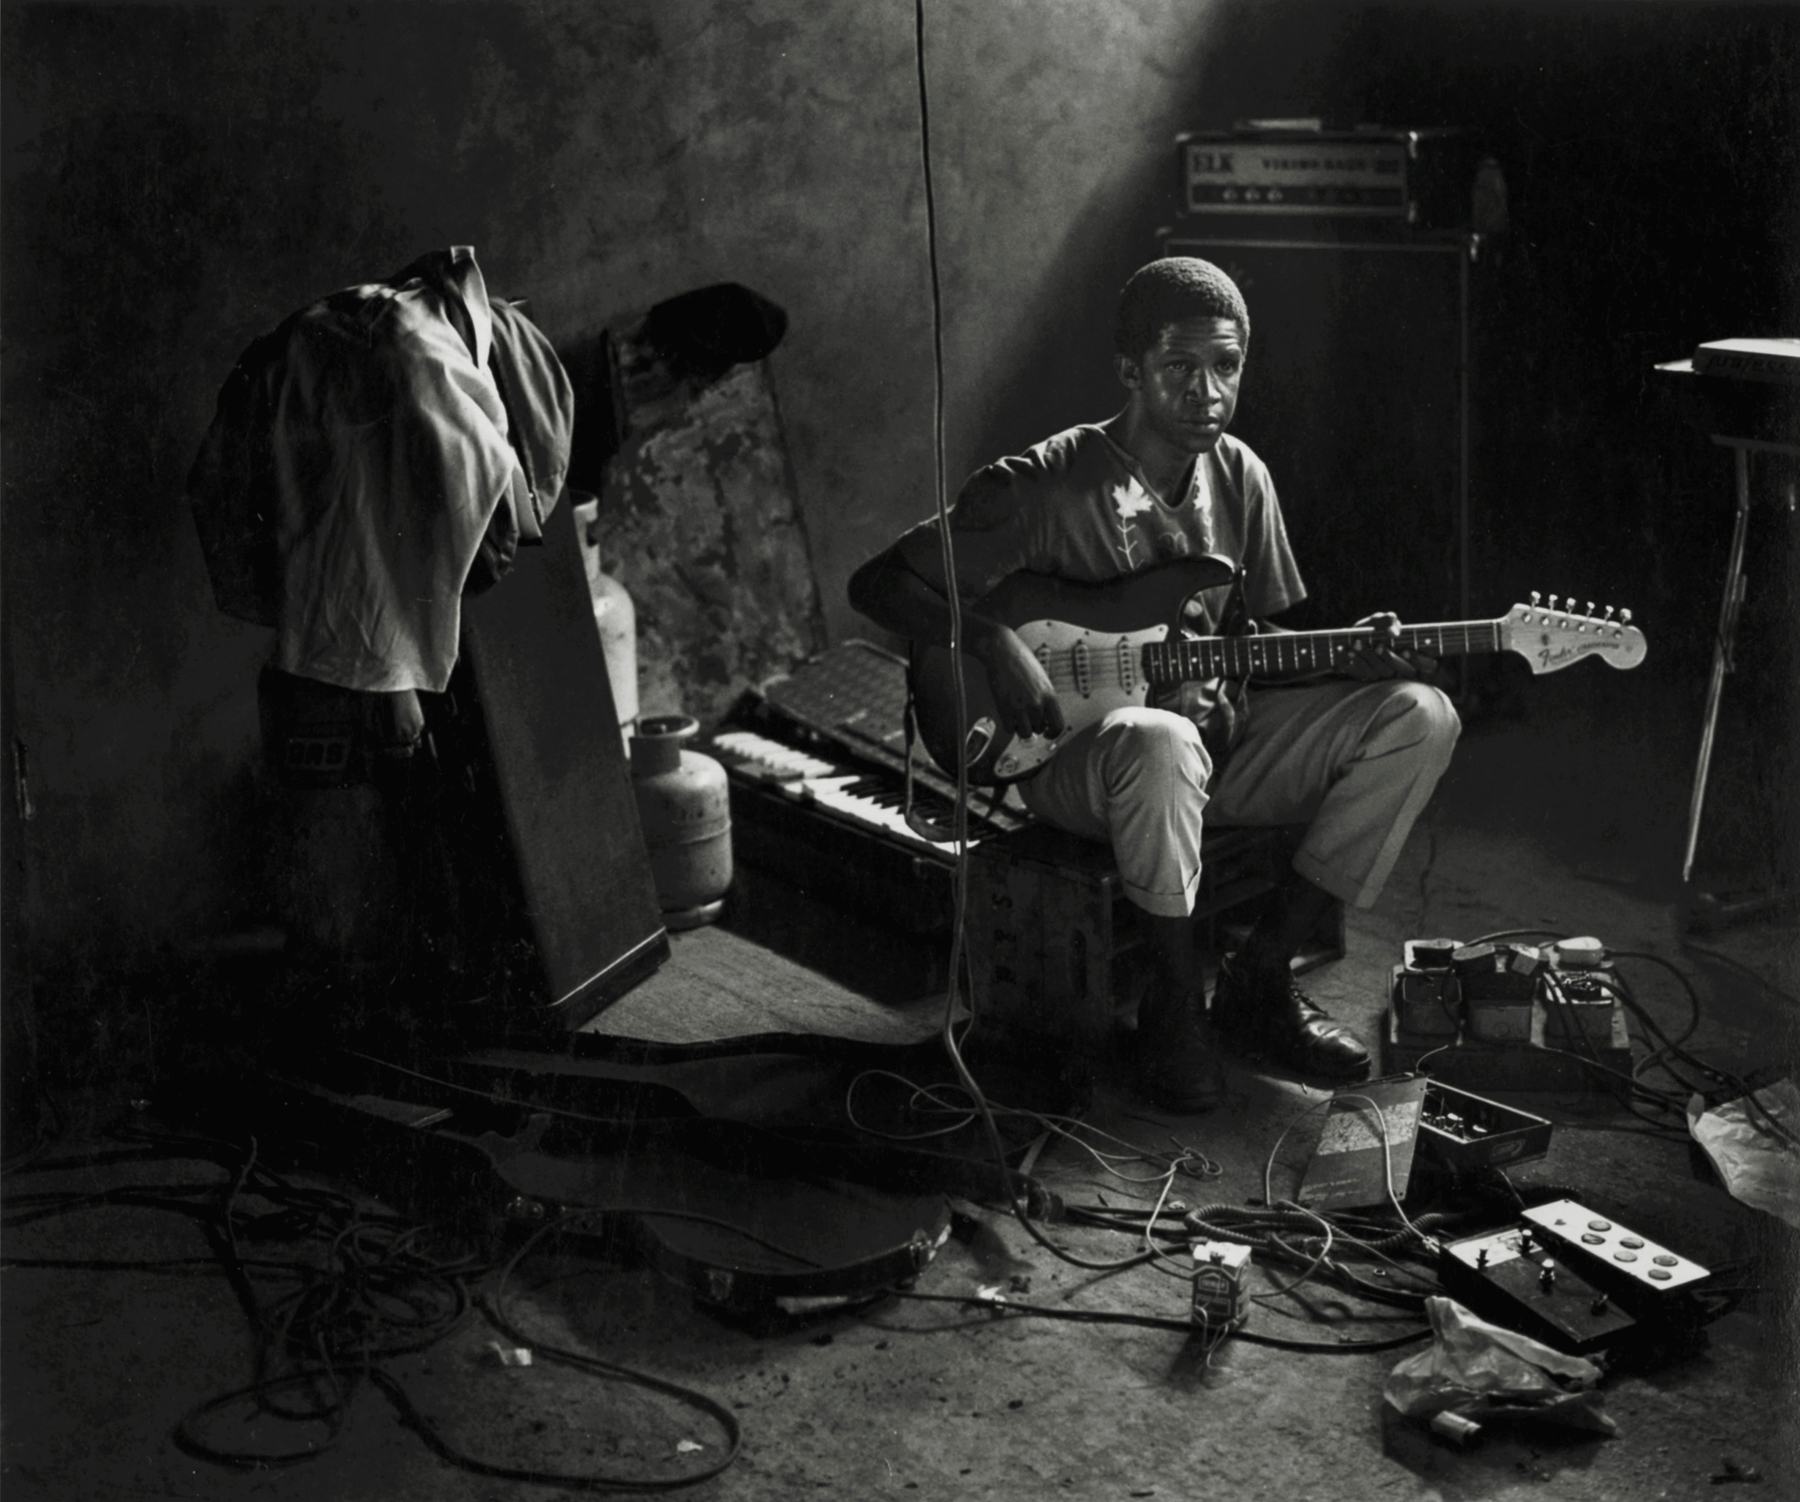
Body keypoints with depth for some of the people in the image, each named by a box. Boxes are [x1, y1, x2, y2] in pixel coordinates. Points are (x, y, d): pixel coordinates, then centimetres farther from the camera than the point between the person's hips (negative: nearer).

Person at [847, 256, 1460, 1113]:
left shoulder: (1238, 476, 6)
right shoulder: (1044, 488, -14)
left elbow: (1261, 641, 12)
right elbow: (878, 584, -12)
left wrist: (1349, 660, -8)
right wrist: (992, 642, -27)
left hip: (1220, 734, 7)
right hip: (1075, 752, -6)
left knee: (1419, 718, -10)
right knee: (1160, 739, -42)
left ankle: (1260, 978, -5)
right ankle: (1178, 1002, -19)